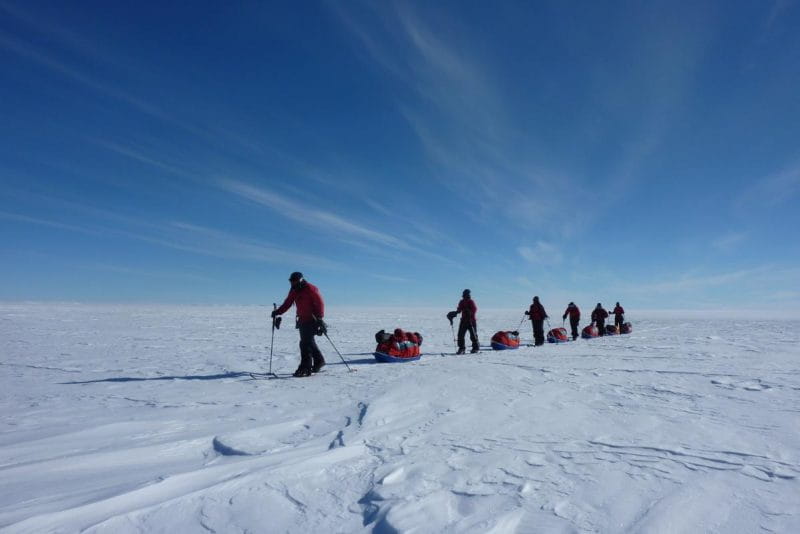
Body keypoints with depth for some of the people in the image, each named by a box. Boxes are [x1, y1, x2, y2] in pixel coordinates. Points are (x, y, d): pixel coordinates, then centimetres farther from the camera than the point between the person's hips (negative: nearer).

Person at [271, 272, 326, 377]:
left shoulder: (310, 289, -13)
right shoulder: (294, 291, 9)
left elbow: (320, 303, -15)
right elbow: (287, 303, 11)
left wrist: (320, 318, -22)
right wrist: (277, 312, -2)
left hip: (312, 320, -8)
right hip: (302, 320, 8)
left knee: (305, 343, -13)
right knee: (309, 342, 16)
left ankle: (305, 368, -10)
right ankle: (319, 361, 32)